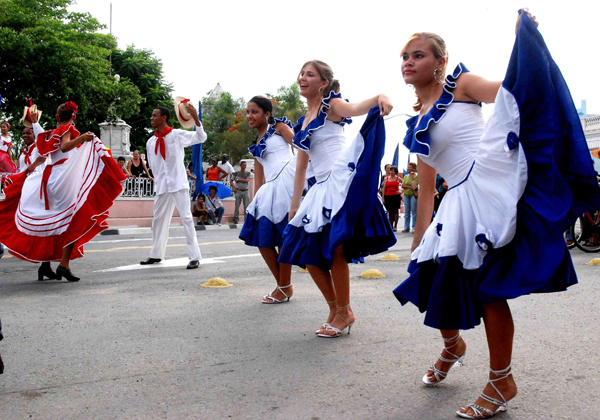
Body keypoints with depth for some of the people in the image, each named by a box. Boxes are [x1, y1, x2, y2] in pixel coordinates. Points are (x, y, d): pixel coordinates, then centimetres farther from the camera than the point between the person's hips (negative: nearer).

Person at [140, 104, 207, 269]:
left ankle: (194, 257, -6)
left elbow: (201, 138, -13)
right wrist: (159, 181, 15)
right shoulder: (151, 142, 9)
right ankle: (156, 255, 27)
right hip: (162, 186, 6)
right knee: (158, 219, 12)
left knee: (186, 218, -9)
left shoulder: (177, 135, -4)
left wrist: (196, 118, -26)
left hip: (179, 183, -6)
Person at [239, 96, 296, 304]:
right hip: (270, 187, 8)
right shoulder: (256, 144, 25)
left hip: (287, 179, -8)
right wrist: (255, 202, 15)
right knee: (261, 237, 1)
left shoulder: (279, 127, 7)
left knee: (282, 235, -8)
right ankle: (282, 285, 13)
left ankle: (285, 287, 3)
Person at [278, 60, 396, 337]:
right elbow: (301, 167, 22)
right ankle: (335, 309, 18)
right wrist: (295, 205, 20)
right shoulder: (303, 122, 21)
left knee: (333, 248, -11)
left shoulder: (331, 105, 1)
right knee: (308, 251, 5)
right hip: (321, 188, 8)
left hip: (341, 179, -8)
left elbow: (354, 109, -23)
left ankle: (345, 312, 5)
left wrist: (379, 98, -45)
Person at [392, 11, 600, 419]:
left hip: (489, 182, -7)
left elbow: (510, 91, -12)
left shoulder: (461, 85, 5)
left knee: (488, 284, -6)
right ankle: (453, 346, 38)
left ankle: (502, 382, 9)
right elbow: (426, 186, 21)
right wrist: (419, 239, 20)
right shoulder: (418, 125, 21)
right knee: (434, 277, 7)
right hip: (458, 200, 7)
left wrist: (524, 35, -22)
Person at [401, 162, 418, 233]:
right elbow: (403, 185, 4)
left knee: (414, 211, -6)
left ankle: (414, 228, -4)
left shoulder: (416, 176, -1)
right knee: (406, 211, 6)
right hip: (406, 194, 5)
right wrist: (410, 187, -10)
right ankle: (406, 227, 10)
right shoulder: (406, 176, 13)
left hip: (413, 194, -5)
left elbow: (415, 185, -12)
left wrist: (412, 177, -13)